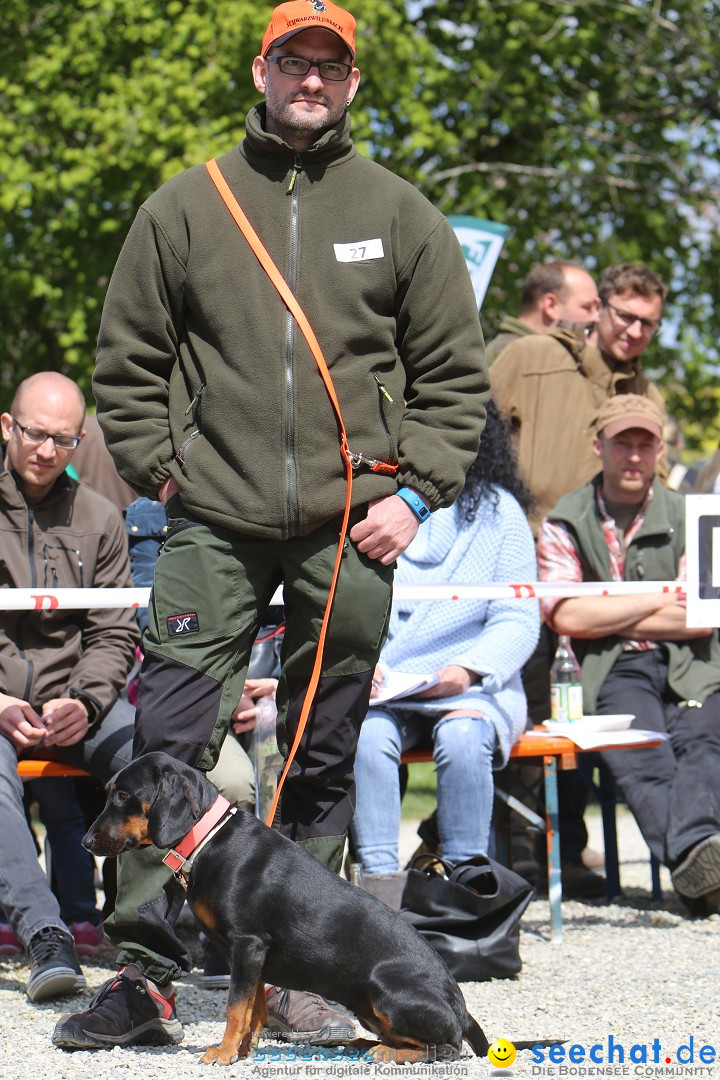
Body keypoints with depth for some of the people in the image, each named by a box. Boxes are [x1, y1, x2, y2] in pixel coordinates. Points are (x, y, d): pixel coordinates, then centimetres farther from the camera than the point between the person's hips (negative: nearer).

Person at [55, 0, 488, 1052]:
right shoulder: (185, 207, 8)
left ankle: (298, 973, 16)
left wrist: (413, 492, -1)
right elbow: (127, 360, 12)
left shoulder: (402, 214, 8)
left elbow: (454, 374, 9)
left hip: (353, 531, 1)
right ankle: (146, 975, -3)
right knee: (167, 743, -8)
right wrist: (158, 468, 2)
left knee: (324, 759, 7)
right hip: (214, 522, 0)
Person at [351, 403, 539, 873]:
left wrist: (470, 669, -16)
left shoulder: (496, 509, 8)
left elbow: (518, 620, 2)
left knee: (461, 737, -32)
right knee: (367, 734, -31)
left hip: (473, 688, -1)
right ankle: (378, 874, -30)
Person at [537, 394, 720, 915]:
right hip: (611, 673, -1)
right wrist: (659, 601, 3)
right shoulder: (566, 523, 14)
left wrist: (608, 616, 2)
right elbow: (566, 617, -1)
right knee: (641, 751, -33)